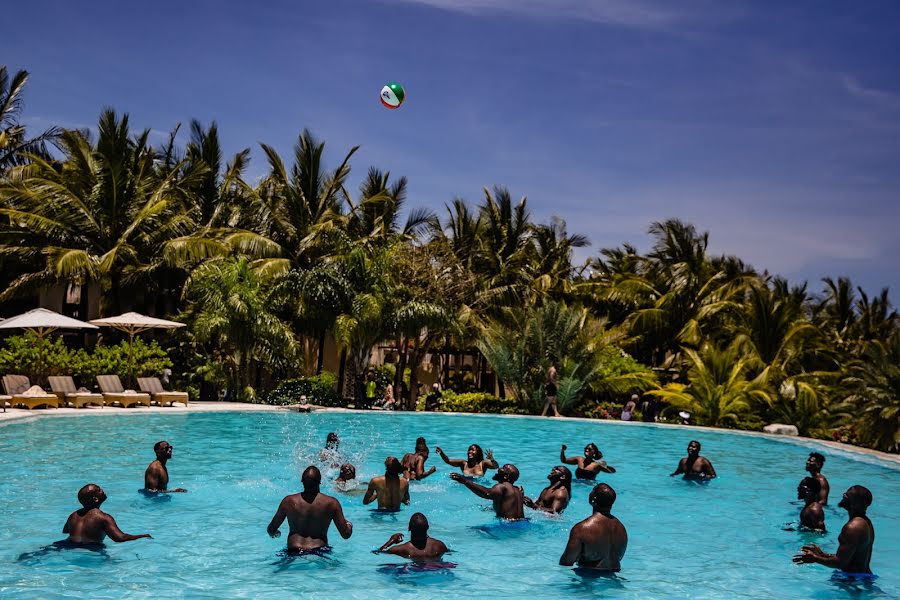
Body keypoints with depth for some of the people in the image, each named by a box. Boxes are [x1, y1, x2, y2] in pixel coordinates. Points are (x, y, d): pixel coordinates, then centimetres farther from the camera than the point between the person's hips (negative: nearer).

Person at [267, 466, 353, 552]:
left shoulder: (288, 501, -3)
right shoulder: (331, 503, -6)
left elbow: (271, 530, 8)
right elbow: (346, 535, 0)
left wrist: (275, 533, 32)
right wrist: (349, 525, 22)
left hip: (293, 551, 1)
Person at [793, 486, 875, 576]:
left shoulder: (852, 527, -19)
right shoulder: (865, 522, 12)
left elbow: (841, 563, -19)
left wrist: (815, 559, -8)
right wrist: (823, 555, 20)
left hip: (854, 577, -10)